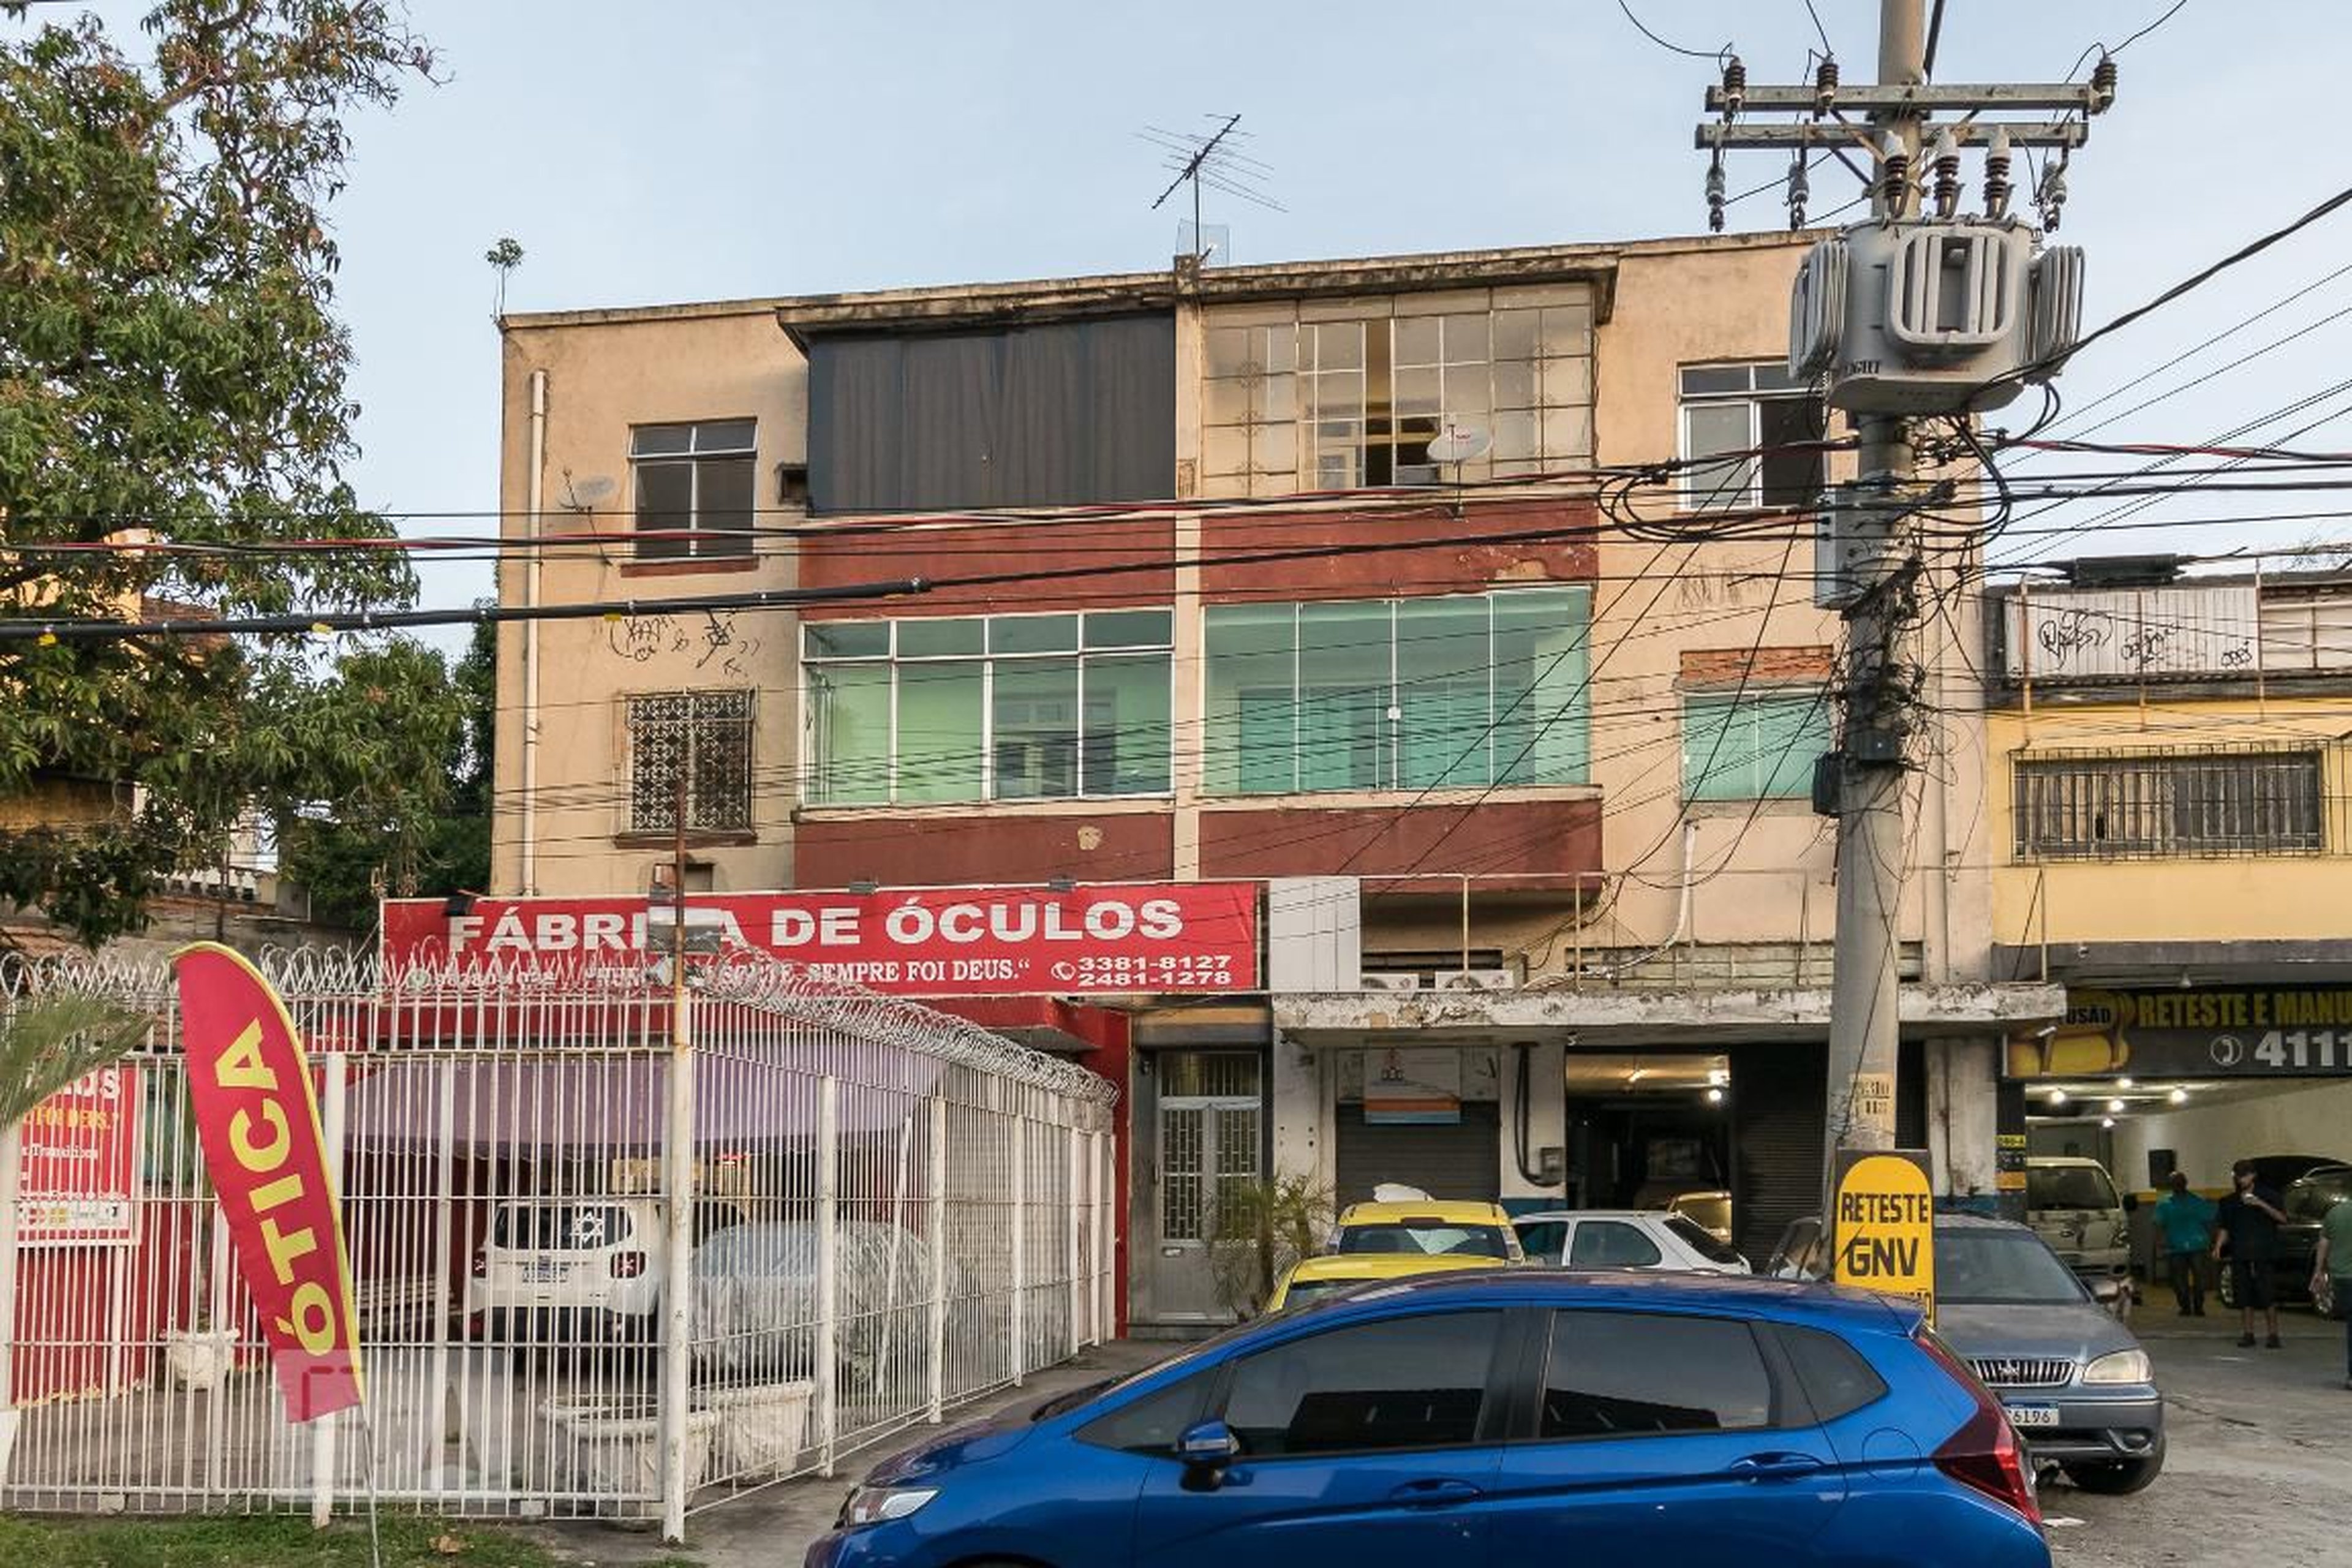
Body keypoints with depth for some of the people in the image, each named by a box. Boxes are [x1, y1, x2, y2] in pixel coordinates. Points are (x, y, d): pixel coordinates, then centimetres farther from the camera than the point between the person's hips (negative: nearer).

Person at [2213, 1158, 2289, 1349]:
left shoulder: (2267, 1195, 4)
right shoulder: (2230, 1202, 15)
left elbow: (2282, 1218, -6)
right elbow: (2224, 1228, 17)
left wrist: (2262, 1205, -18)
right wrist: (2218, 1246, 1)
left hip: (2263, 1254, -3)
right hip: (2240, 1255, 3)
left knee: (2267, 1294, -7)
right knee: (2245, 1297, 3)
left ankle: (2273, 1333, -3)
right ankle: (2248, 1334, 8)